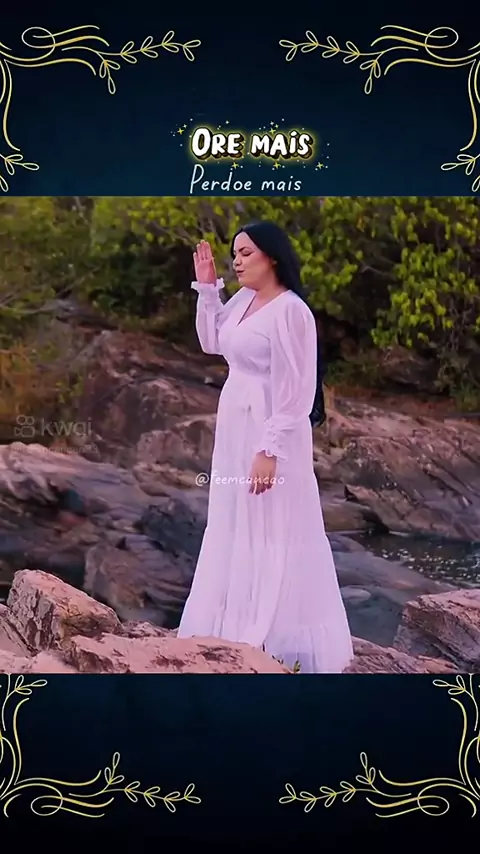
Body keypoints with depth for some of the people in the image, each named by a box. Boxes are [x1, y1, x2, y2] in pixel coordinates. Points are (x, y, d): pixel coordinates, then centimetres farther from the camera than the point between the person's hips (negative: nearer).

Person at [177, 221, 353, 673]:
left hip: (271, 434, -9)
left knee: (272, 534, -1)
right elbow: (212, 342, 21)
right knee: (235, 532, 17)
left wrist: (269, 450, -23)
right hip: (236, 429, 9)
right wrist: (207, 287, 10)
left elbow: (295, 390, -20)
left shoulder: (290, 310, -17)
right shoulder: (244, 299, 8)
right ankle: (245, 628, 31)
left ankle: (283, 641, 12)